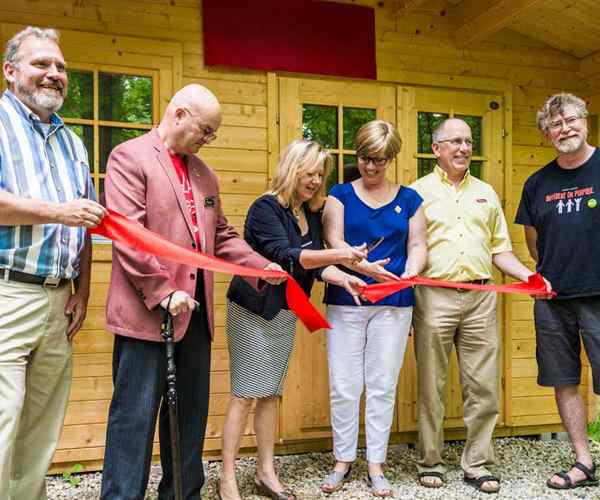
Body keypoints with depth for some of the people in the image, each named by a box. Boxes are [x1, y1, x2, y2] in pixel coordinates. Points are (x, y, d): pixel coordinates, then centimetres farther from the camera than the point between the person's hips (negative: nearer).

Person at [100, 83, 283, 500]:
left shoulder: (204, 173, 17)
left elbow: (221, 234, 20)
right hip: (147, 310, -7)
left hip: (196, 309, 8)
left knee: (191, 412, 15)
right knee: (135, 415, 0)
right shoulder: (130, 157, -6)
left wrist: (262, 265, 6)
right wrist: (162, 292, -18)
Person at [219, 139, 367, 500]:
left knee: (271, 393, 12)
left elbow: (315, 263, 4)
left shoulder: (311, 214, 8)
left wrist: (343, 278, -15)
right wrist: (338, 254, -35)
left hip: (286, 313, 7)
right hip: (253, 310, -7)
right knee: (246, 395, -3)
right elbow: (285, 256, -26)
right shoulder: (266, 208, -14)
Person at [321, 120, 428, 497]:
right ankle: (343, 459, 19)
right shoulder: (340, 195, 6)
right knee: (344, 385, 2)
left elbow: (418, 246, 7)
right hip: (345, 302, -1)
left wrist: (410, 271, -15)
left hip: (393, 306, 1)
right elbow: (334, 243, -5)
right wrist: (364, 266, -23)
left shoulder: (408, 199, 10)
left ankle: (376, 464, 18)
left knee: (383, 386, 5)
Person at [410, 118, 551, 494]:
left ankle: (478, 465, 17)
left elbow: (500, 250, 17)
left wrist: (526, 275, -1)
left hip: (480, 299, 3)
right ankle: (431, 463, 18)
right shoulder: (418, 191, 6)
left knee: (484, 388, 4)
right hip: (434, 296, -3)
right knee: (432, 387, 5)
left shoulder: (486, 193, 17)